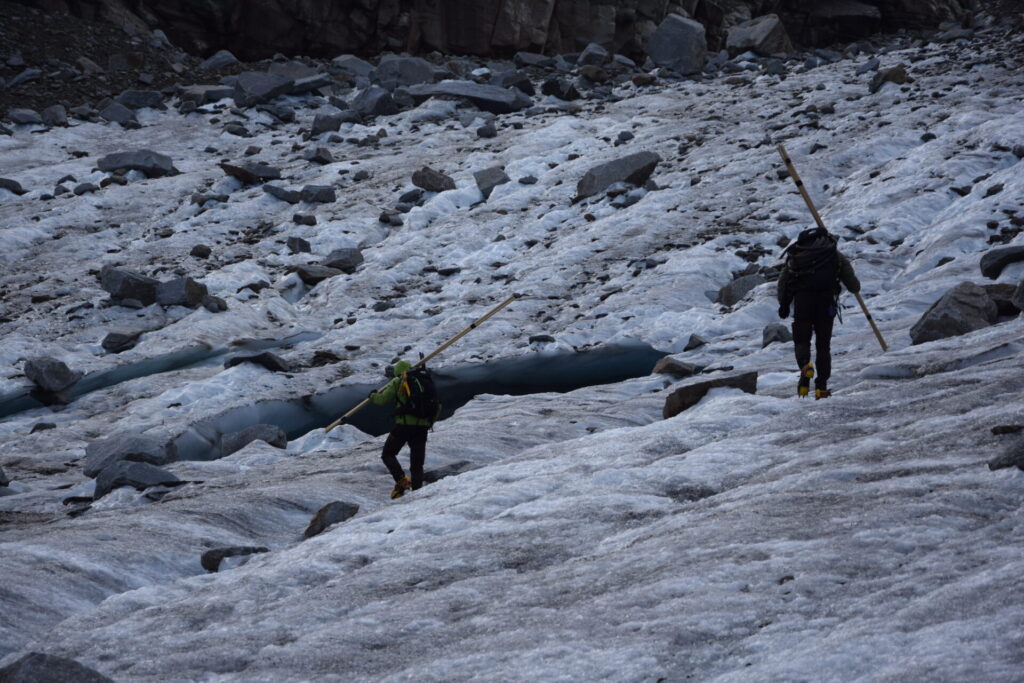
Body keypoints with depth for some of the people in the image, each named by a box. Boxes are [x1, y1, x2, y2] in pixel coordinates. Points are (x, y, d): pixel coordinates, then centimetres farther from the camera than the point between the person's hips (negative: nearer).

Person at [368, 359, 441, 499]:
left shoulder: (398, 381, 4)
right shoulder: (427, 381, 19)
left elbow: (383, 400, 2)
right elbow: (438, 407, 18)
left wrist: (373, 396, 22)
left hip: (404, 424, -4)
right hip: (422, 427, 4)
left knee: (388, 454, 11)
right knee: (417, 464, 11)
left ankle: (401, 481, -9)